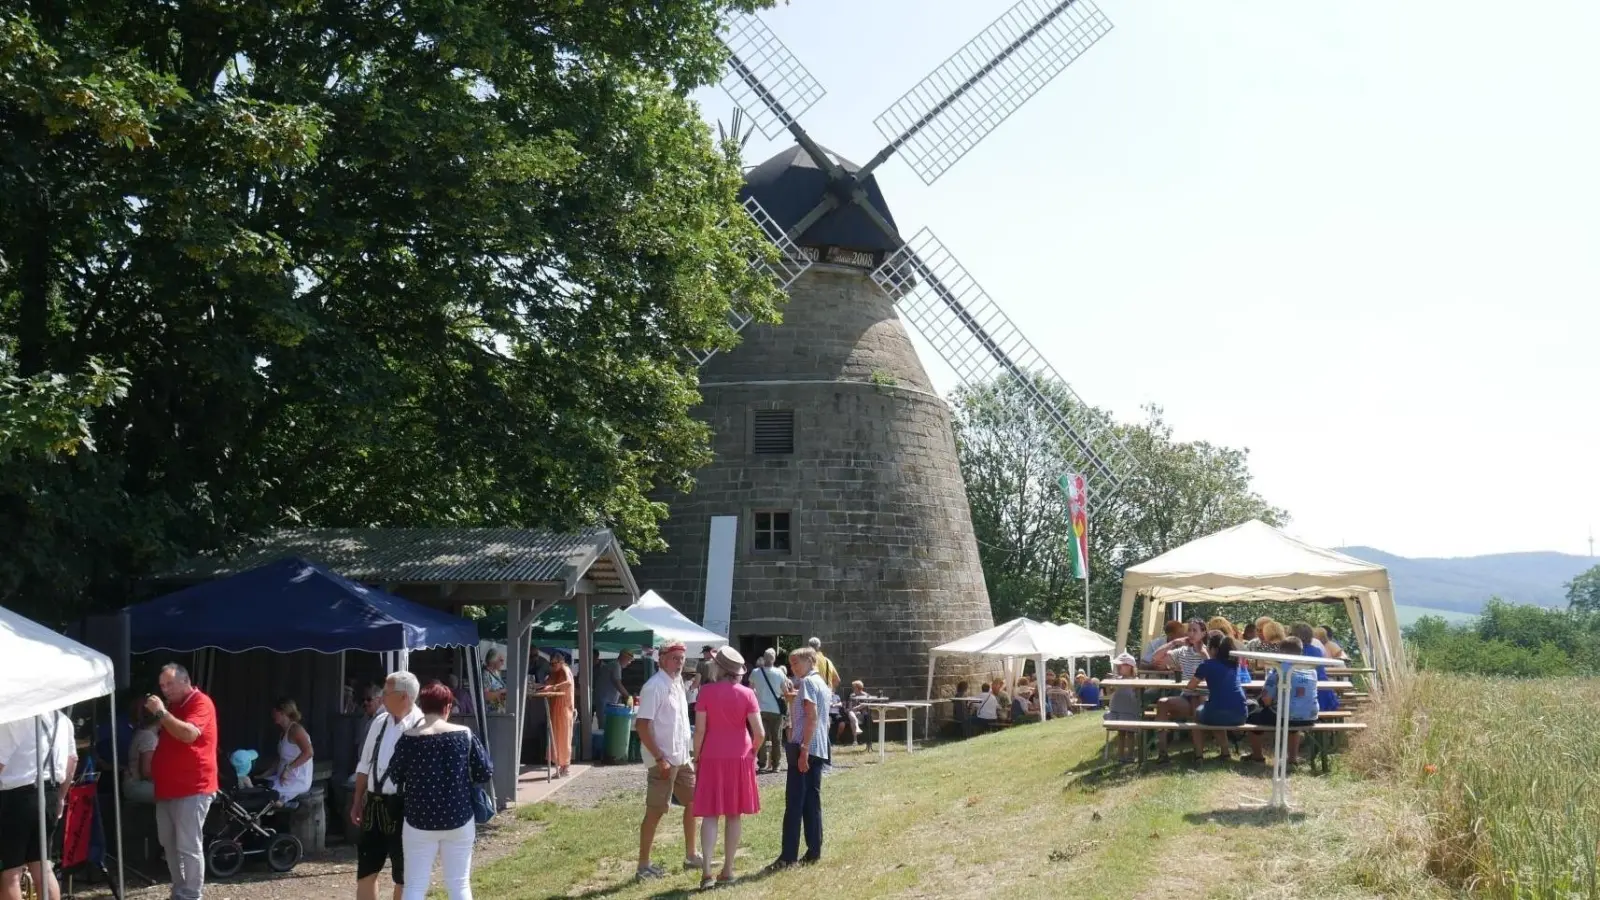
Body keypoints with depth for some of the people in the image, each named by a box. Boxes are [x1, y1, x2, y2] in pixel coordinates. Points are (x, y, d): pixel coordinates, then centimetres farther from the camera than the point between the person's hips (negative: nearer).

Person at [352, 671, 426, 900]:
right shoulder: (379, 722, 7)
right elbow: (364, 765, 16)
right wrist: (357, 802, 15)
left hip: (403, 807, -7)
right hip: (374, 804, 7)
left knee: (403, 876, 8)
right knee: (365, 871, 13)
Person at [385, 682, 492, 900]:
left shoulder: (408, 738, -7)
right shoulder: (464, 734, -5)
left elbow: (394, 776, 3)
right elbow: (485, 772, -2)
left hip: (419, 820, -1)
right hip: (458, 819, 1)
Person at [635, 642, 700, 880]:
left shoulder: (677, 683, 10)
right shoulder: (654, 687, -17)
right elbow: (642, 726, -21)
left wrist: (690, 750, 15)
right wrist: (660, 758, -23)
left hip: (682, 757, 9)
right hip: (663, 760, -9)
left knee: (693, 802, 17)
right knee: (655, 811, -2)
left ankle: (690, 856, 29)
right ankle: (643, 866, 6)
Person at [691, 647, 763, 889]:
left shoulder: (707, 691, -7)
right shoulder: (747, 694, -2)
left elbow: (699, 730, -8)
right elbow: (759, 732, -5)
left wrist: (696, 757, 3)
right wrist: (752, 751, 14)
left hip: (712, 758, -2)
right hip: (739, 759, 2)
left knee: (710, 814, 0)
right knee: (733, 815, 11)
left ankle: (707, 871, -11)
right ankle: (728, 869, 16)